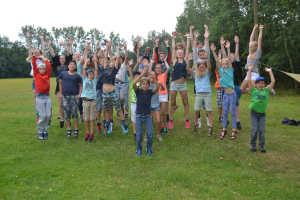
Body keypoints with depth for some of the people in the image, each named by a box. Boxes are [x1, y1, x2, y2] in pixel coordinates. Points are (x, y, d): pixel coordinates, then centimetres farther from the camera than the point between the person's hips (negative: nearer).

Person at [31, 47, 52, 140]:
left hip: (47, 96, 2)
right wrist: (34, 55, -7)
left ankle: (45, 131, 17)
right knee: (42, 116, -4)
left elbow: (49, 66, 2)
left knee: (49, 115, 0)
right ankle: (40, 131, 16)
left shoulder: (47, 75, 10)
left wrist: (43, 58, 7)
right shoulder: (36, 75, 6)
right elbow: (34, 65, -1)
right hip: (40, 97, -2)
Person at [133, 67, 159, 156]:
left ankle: (149, 148, 19)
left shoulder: (150, 92, -1)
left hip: (148, 115, 1)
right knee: (139, 134, 0)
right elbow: (133, 84, -24)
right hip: (139, 115, -1)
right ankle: (139, 149, 25)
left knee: (150, 134, -5)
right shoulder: (138, 91, -6)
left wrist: (153, 77, -27)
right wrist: (142, 74, -28)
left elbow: (157, 87, -19)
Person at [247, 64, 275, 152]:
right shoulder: (253, 90, 1)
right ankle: (253, 145, 13)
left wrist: (270, 71, 10)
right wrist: (249, 70, -4)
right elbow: (249, 80, -5)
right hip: (254, 113, -2)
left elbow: (273, 82, 5)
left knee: (262, 130, 0)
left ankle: (261, 145, 13)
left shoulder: (266, 91, 7)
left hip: (262, 114, 2)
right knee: (255, 129, -3)